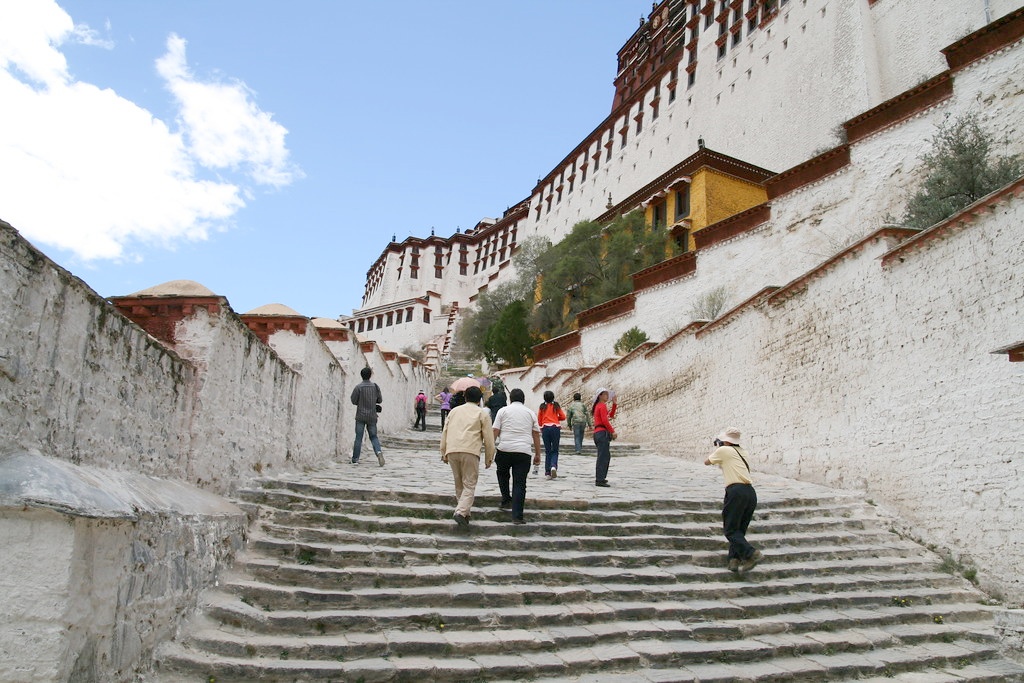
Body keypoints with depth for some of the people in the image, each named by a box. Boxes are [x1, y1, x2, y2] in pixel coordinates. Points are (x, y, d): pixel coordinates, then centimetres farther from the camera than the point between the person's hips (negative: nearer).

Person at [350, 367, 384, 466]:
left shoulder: (358, 387, -8)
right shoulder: (375, 386, 1)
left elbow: (354, 401, -5)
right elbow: (380, 400, 8)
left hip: (361, 416, -2)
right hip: (372, 416, 2)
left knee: (358, 438, 4)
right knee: (373, 436, 10)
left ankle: (355, 459, 6)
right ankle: (379, 451, -15)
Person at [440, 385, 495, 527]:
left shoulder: (454, 411, 21)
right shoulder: (482, 413, 9)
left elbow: (444, 433, 19)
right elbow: (488, 438, 5)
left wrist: (443, 453, 24)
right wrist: (489, 458, 12)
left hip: (452, 451, 4)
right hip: (470, 452, -4)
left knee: (459, 484, 17)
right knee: (469, 485, -2)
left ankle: (464, 512, 23)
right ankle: (461, 512, -19)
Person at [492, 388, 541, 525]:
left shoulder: (503, 411, 7)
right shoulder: (530, 413, 13)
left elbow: (495, 431, 1)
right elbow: (536, 435, 13)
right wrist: (537, 454, 18)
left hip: (504, 450, -1)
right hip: (523, 452, 1)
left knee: (503, 474, 27)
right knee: (520, 484, 1)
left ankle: (506, 500, 23)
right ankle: (517, 516, -4)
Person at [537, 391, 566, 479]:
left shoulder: (542, 406, 6)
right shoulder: (556, 405, 4)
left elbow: (539, 420, 6)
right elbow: (563, 417, 4)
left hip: (545, 428, 1)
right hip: (555, 428, -1)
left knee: (547, 451, 9)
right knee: (555, 450, 7)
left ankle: (548, 472, 5)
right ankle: (553, 466, -20)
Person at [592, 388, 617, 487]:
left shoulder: (598, 406, 21)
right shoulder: (602, 406, -9)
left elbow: (611, 415, 28)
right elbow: (605, 421, -19)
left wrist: (614, 403, 21)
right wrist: (613, 431, -15)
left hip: (598, 433, 10)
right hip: (603, 433, -10)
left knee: (605, 456, 20)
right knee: (603, 457, -10)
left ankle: (601, 478, 27)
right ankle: (600, 480, -12)